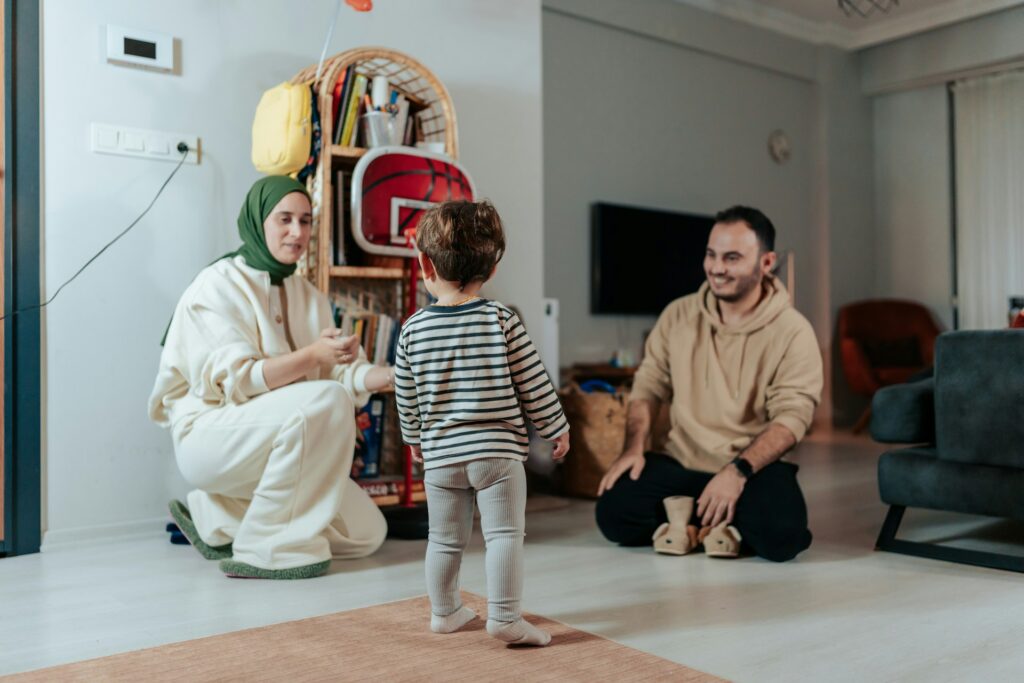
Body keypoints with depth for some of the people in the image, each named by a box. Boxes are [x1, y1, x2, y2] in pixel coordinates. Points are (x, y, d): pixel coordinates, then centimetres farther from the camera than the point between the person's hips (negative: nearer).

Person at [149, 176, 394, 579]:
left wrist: (391, 376, -18)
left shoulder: (310, 297, 11)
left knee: (367, 534, -1)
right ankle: (267, 547, -20)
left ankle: (217, 519, 12)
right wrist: (311, 356, -34)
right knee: (327, 400, -32)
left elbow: (341, 371, 2)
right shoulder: (219, 285, -9)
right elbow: (232, 379, -21)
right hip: (209, 436, -7)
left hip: (275, 446, 8)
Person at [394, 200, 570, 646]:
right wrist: (556, 428, 8)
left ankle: (444, 612, 31)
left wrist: (414, 439, 23)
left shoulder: (413, 329, -3)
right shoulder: (502, 320, -9)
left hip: (440, 455, 4)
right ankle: (504, 617, 0)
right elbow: (533, 385, -6)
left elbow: (406, 397, 6)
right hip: (498, 449, -3)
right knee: (505, 533, 2)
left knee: (445, 538, 17)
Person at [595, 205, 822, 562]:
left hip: (756, 467, -2)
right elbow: (648, 386, 7)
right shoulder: (678, 315, 3)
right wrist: (633, 448, -9)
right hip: (680, 462, 3)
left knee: (781, 533, -31)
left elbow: (791, 416, -16)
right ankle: (690, 517, 5)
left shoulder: (793, 332, -9)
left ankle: (727, 521, 0)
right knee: (614, 513, -19)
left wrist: (738, 471, -29)